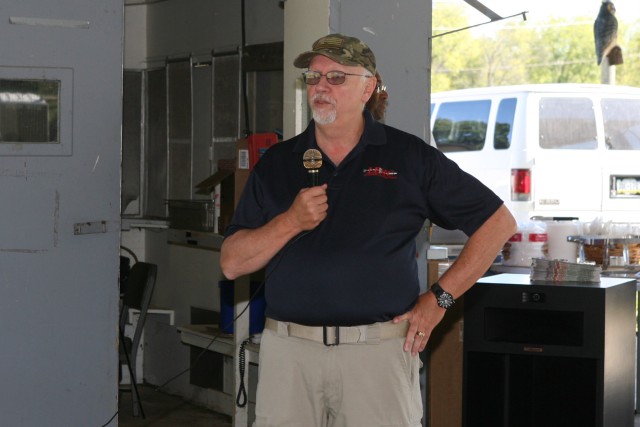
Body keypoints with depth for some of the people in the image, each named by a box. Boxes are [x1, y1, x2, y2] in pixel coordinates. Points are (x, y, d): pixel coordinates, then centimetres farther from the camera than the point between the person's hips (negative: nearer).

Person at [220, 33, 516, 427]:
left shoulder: (410, 157, 3)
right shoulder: (277, 162, 10)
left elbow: (498, 223, 5)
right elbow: (232, 264, 6)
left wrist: (439, 298, 1)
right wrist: (291, 222, -9)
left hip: (378, 350, -2)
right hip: (287, 350, 3)